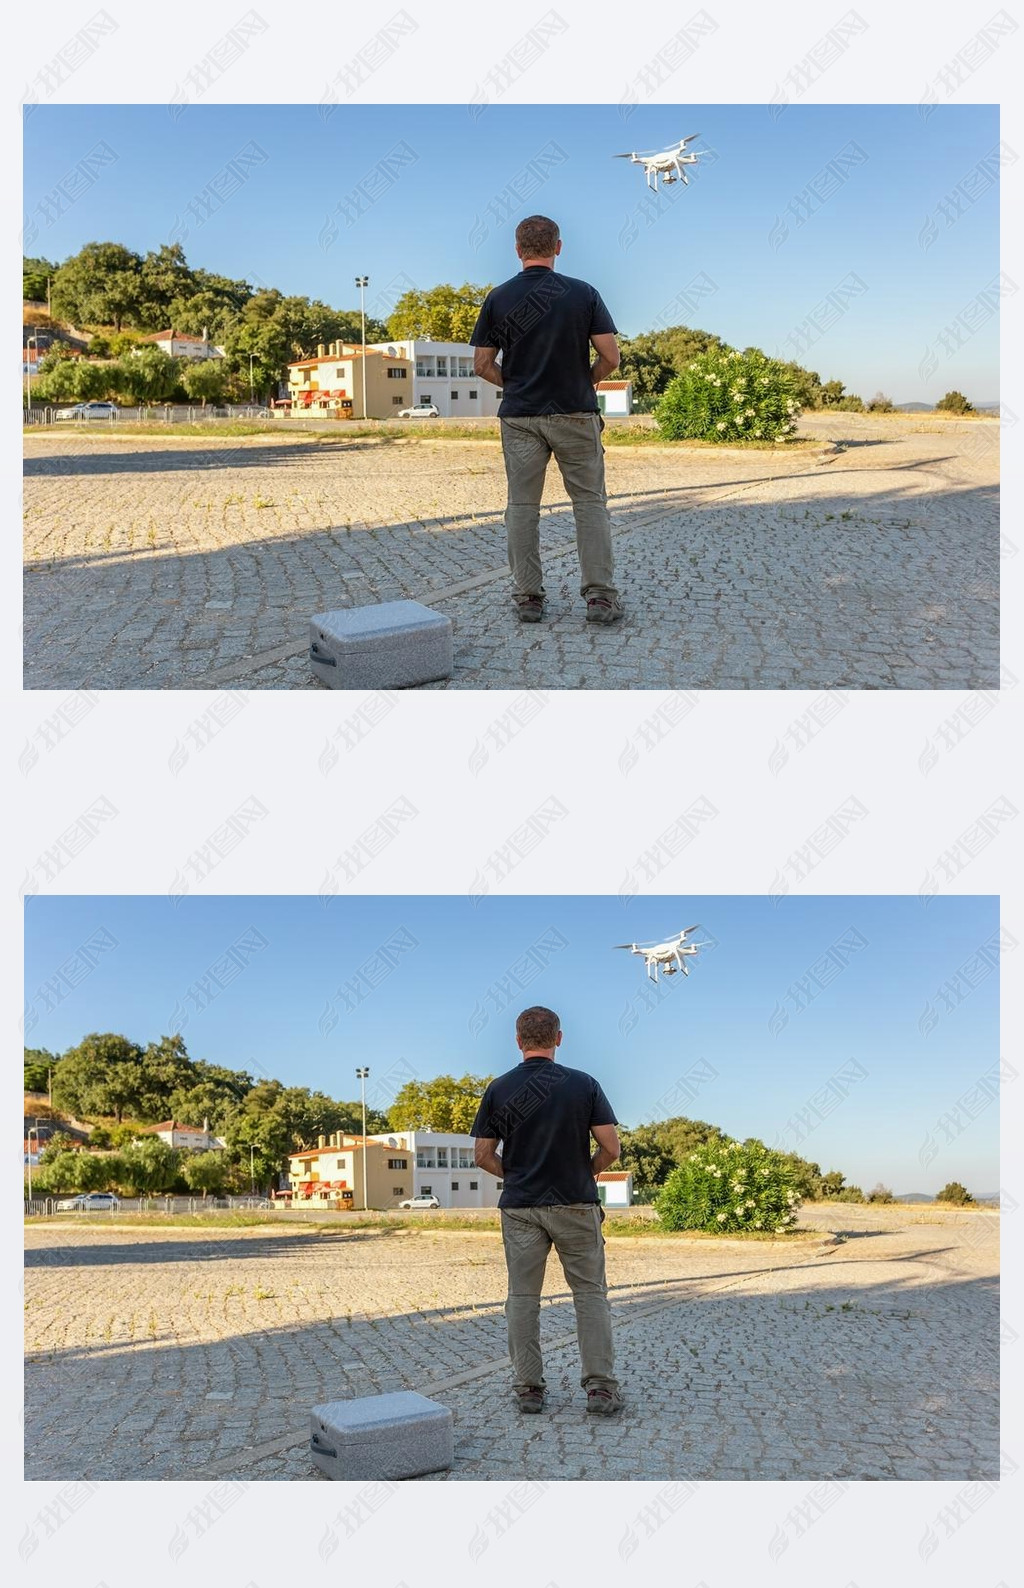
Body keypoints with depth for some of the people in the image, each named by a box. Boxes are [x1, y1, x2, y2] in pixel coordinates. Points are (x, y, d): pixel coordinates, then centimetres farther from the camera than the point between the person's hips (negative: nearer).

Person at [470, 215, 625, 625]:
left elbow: (482, 365, 1)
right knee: (590, 502, 6)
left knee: (522, 506, 8)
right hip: (575, 413, -1)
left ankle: (527, 596, 8)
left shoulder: (498, 298, -1)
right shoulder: (583, 293, -3)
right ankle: (600, 595, 0)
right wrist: (584, 383, 13)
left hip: (519, 416, 1)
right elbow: (610, 357, -5)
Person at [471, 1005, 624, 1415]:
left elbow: (484, 1156, -1)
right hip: (575, 1204, -1)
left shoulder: (499, 1089, -3)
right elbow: (611, 1149, -7)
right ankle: (600, 1386, 5)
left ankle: (527, 1387, 11)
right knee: (590, 1294, 8)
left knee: (522, 1297, 10)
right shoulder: (583, 1084, -6)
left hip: (519, 1207, 1)